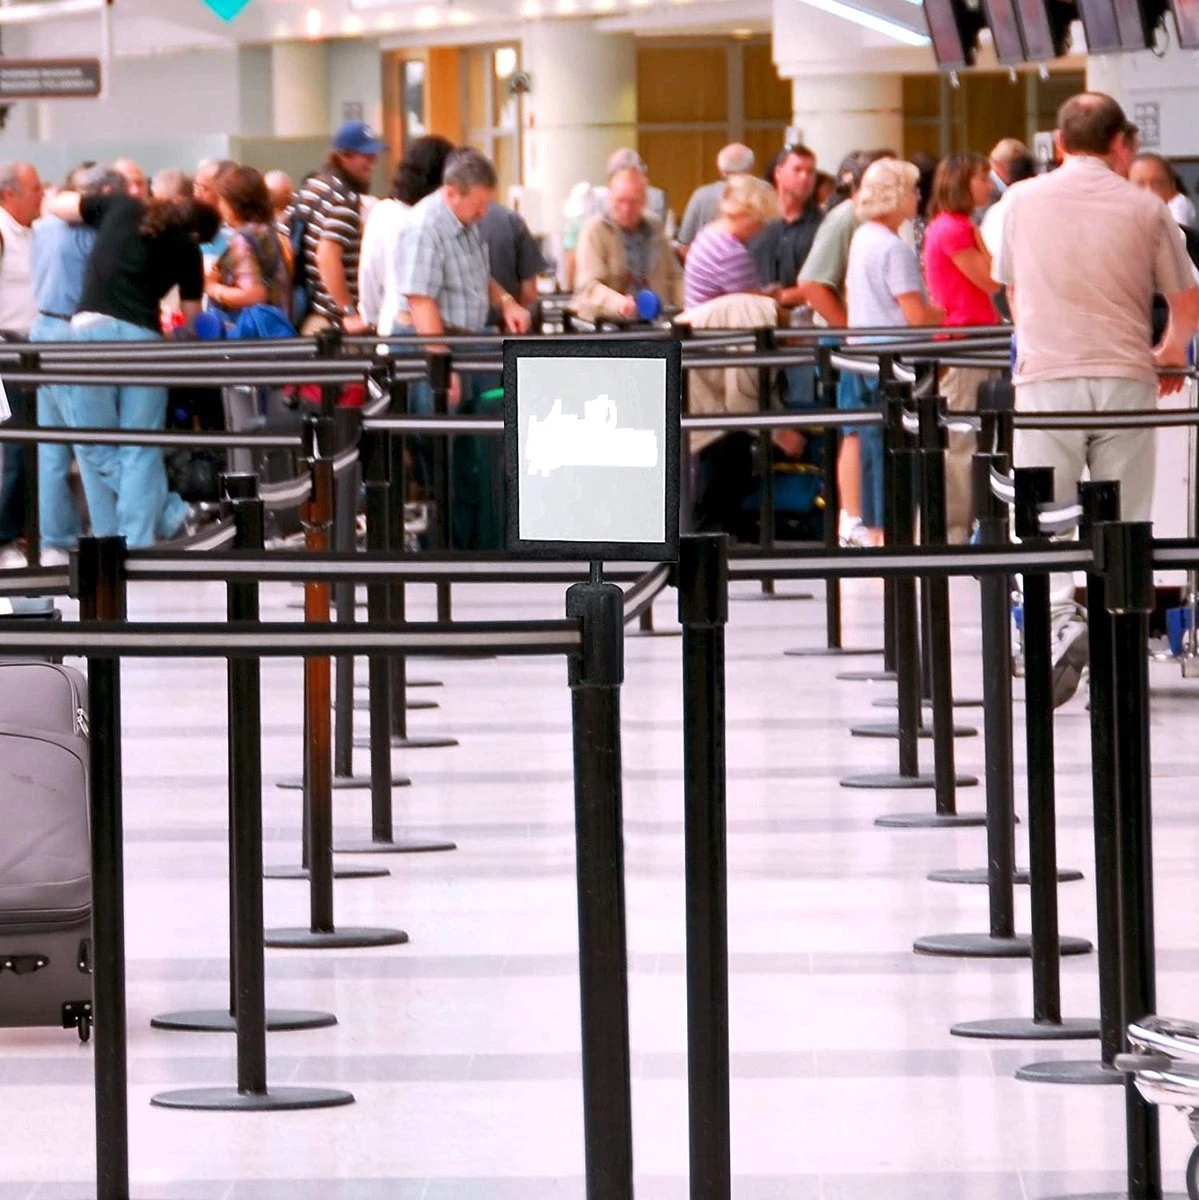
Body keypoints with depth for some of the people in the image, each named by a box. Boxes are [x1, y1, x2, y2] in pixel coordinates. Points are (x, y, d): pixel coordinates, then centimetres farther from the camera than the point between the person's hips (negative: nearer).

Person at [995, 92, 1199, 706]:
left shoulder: (1023, 201, 6)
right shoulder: (1144, 208, 3)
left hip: (1046, 378, 0)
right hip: (1124, 380, 0)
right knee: (1122, 523, 8)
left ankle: (1061, 620, -21)